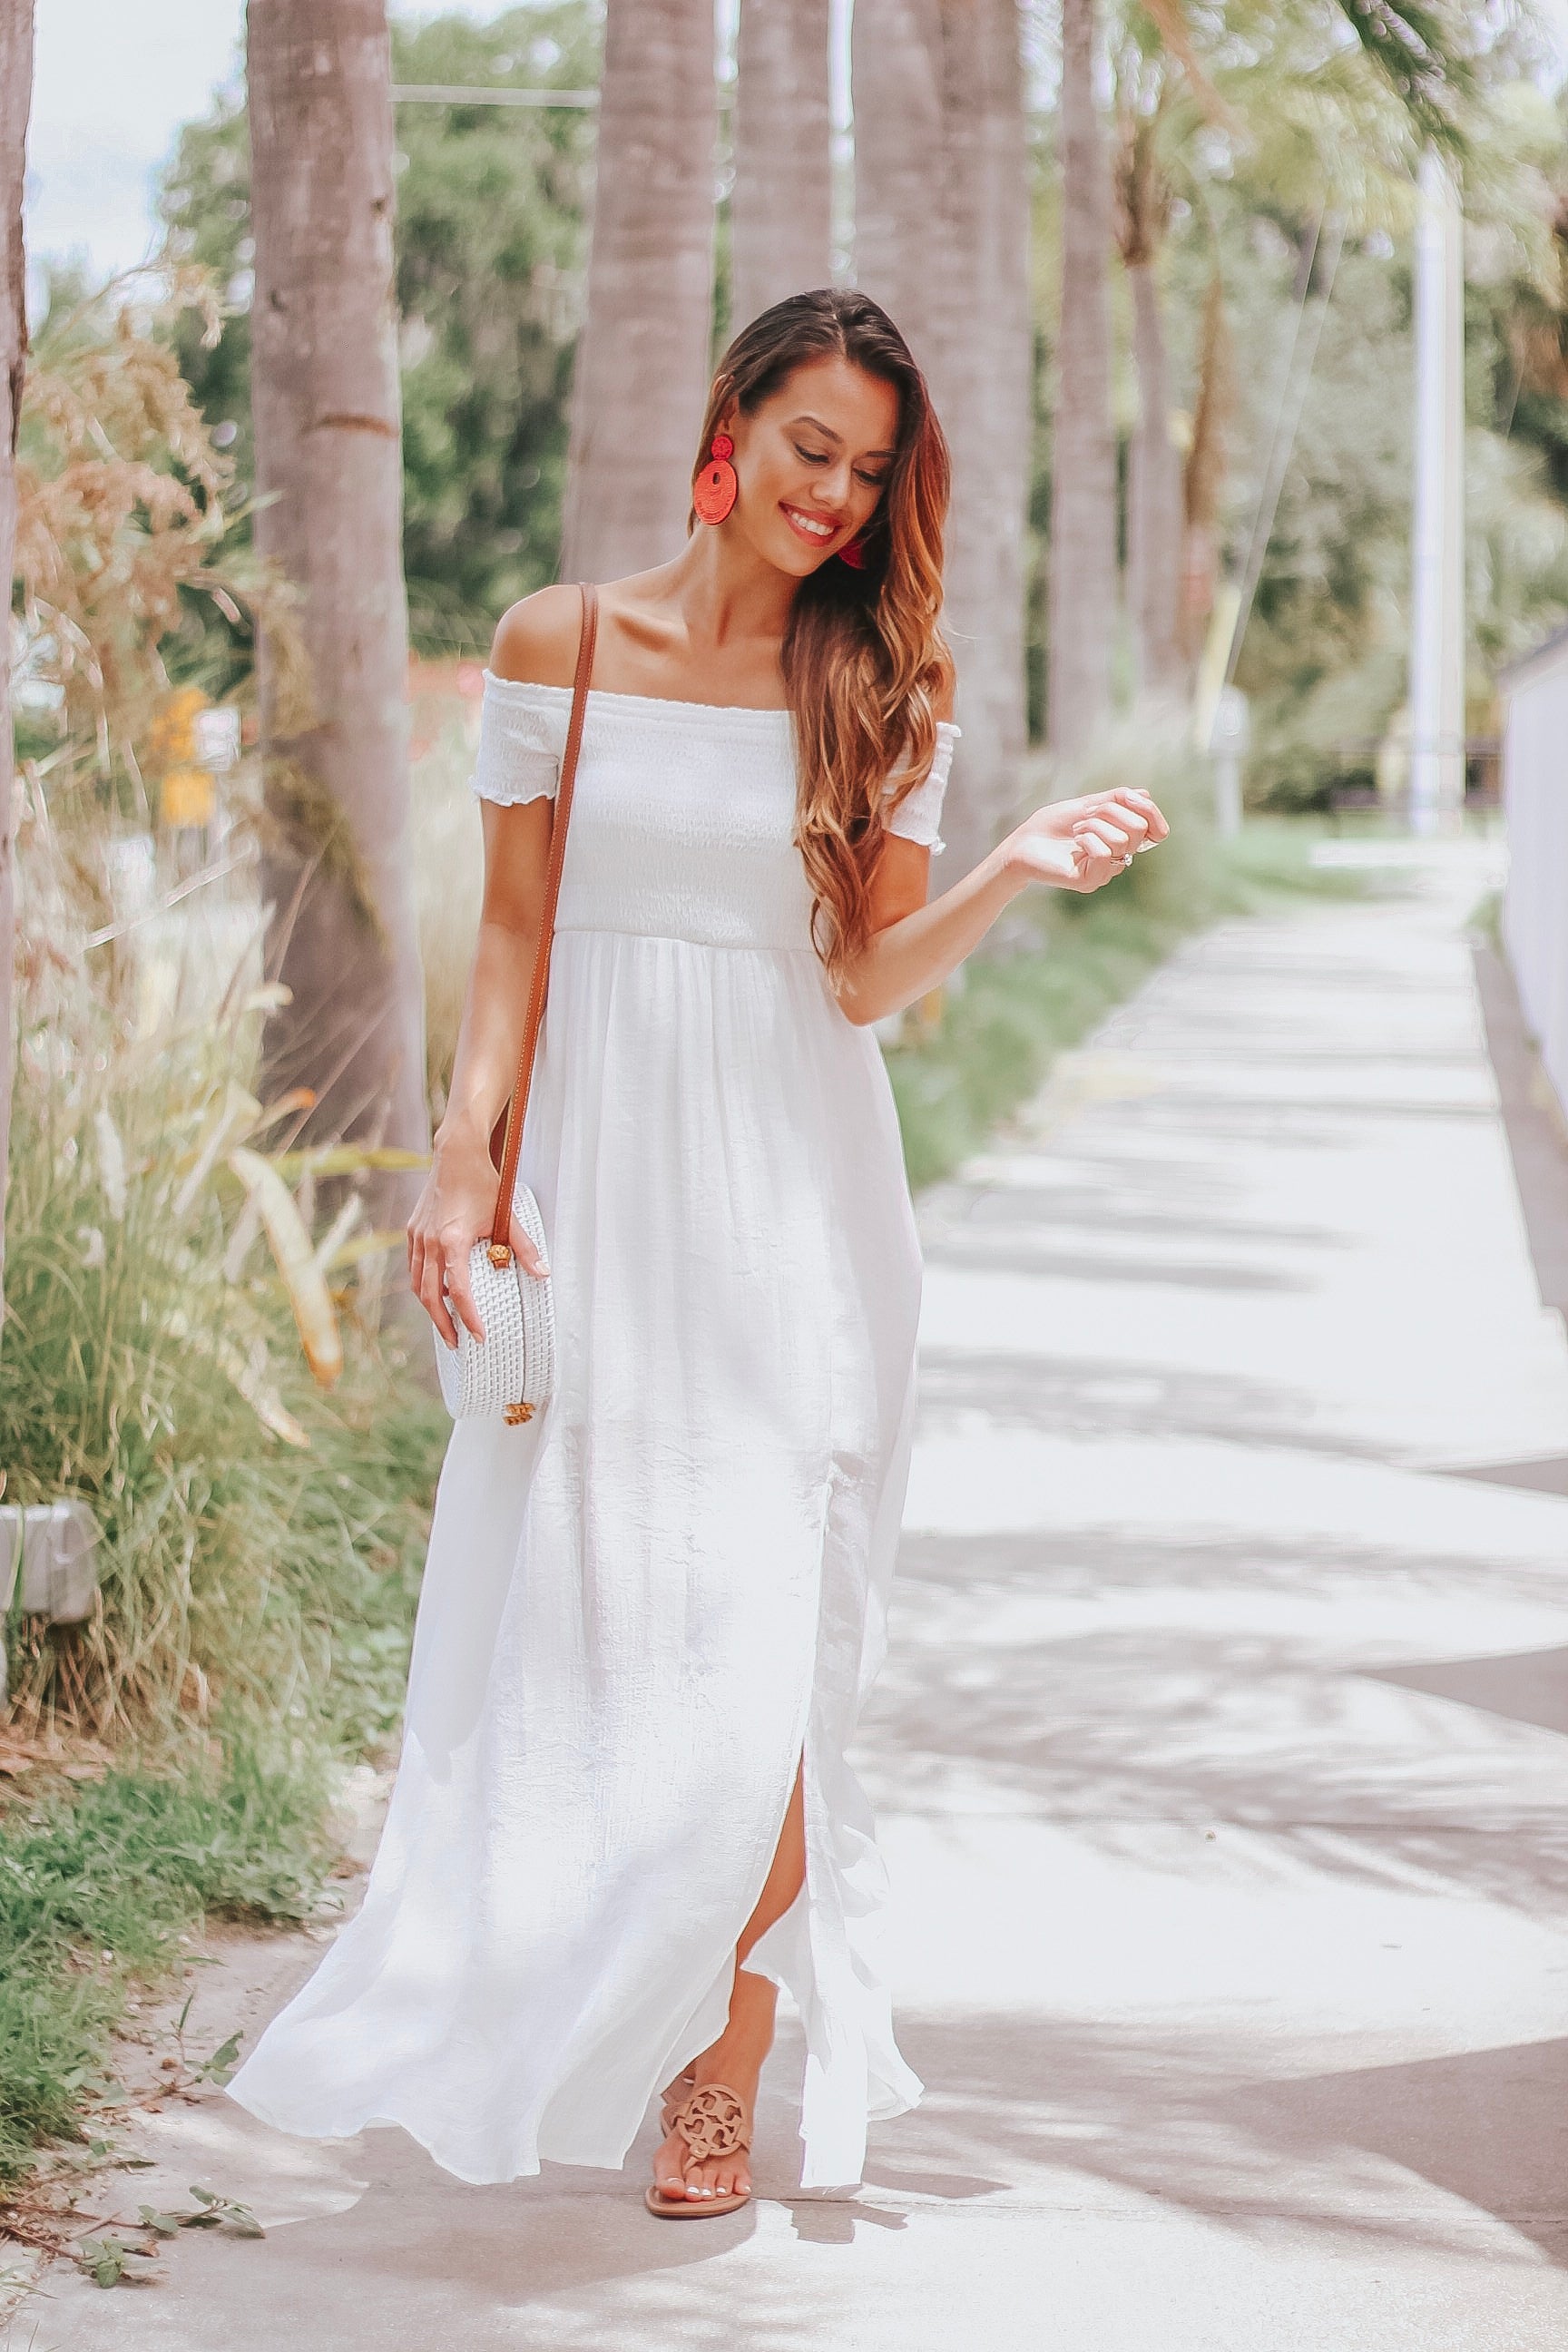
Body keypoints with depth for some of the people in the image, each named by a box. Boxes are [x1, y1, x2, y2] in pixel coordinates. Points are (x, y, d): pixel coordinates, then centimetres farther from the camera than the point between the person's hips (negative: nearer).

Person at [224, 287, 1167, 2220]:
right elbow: (512, 930, 6)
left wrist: (1015, 875, -20)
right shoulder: (558, 647, 4)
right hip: (595, 1175, 1)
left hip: (785, 1193, -1)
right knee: (575, 1624, 3)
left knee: (753, 1644, -5)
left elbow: (870, 980, -3)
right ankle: (564, 2031, 21)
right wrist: (466, 1161, -2)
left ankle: (726, 2072, 7)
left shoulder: (883, 693, 3)